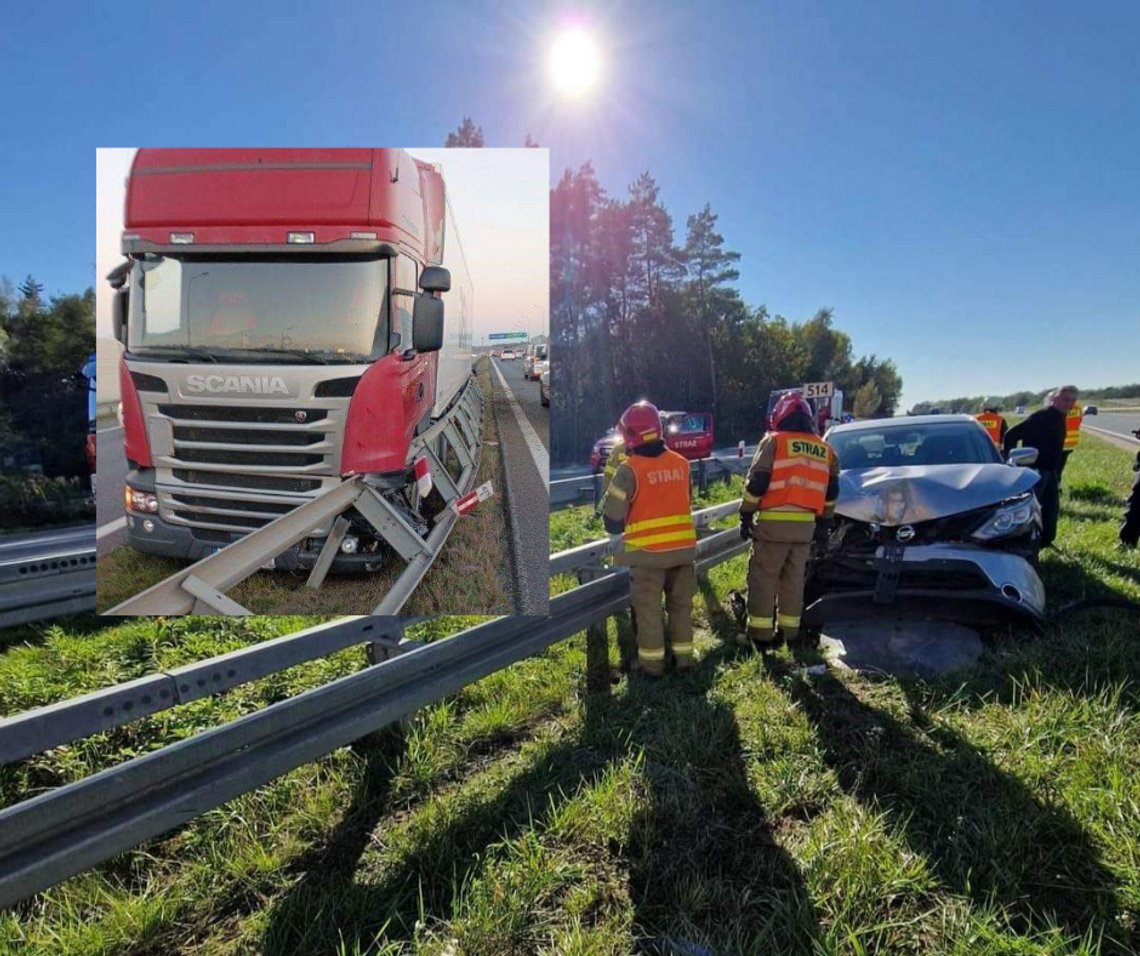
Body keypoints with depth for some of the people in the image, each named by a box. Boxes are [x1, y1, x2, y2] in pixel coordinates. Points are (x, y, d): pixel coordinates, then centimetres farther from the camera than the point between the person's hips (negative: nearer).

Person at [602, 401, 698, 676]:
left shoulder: (629, 469, -14)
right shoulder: (681, 463, 2)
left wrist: (616, 528, 11)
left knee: (648, 608, 7)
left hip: (648, 551, -5)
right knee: (681, 604, 17)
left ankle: (652, 661, 14)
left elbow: (613, 514, -10)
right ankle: (684, 655, 24)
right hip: (683, 547, 5)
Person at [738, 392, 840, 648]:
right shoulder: (825, 449, 14)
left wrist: (746, 514, -2)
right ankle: (790, 631, 20)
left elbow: (756, 482, -8)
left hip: (774, 521, -5)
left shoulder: (773, 441, -3)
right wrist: (824, 522, 23)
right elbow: (831, 490, 17)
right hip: (806, 524, 6)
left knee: (763, 578, 1)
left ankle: (760, 634, 2)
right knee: (794, 580, 14)